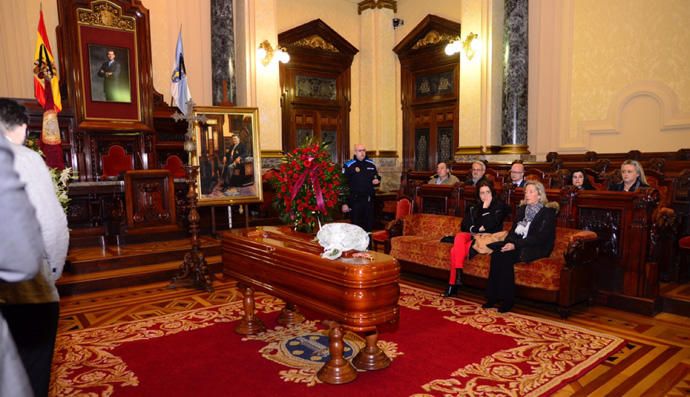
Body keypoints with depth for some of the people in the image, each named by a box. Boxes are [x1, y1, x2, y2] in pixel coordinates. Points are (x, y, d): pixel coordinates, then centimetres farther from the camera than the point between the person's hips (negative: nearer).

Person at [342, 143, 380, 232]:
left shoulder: (371, 164, 6)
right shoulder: (348, 166, -7)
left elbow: (377, 177, 22)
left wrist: (377, 180, -3)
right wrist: (344, 203, -12)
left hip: (369, 200, 4)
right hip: (355, 201, -4)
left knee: (369, 225, 12)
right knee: (356, 225, 5)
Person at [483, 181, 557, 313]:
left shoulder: (548, 212, -4)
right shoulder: (522, 209, 16)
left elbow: (540, 238, -14)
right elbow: (513, 229, 16)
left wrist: (516, 244, -21)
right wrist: (508, 242, -6)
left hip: (537, 249, -6)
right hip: (517, 245, 6)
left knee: (506, 257, -31)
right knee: (497, 254, -25)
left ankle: (508, 299, -22)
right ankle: (493, 296, -22)